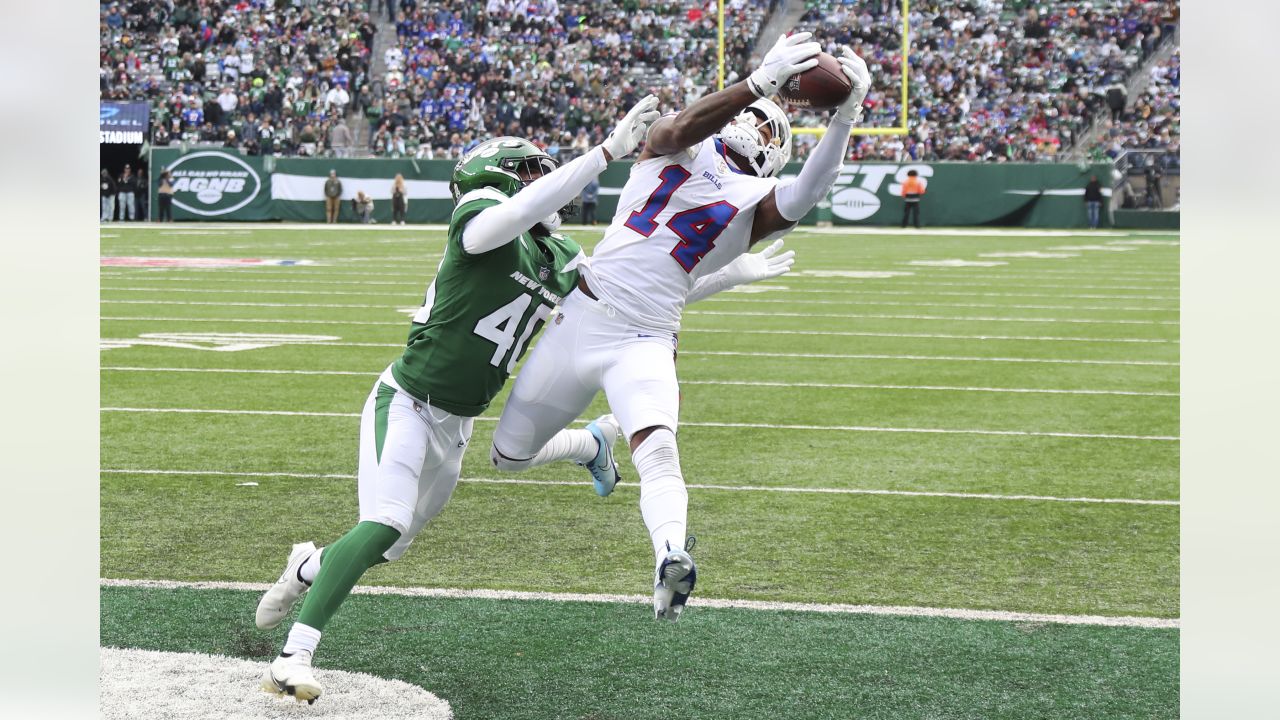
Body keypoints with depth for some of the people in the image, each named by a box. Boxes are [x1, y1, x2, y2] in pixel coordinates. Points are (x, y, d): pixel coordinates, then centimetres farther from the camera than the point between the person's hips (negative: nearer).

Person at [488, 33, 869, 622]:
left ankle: (669, 563, -51)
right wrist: (759, 83, -30)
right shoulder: (674, 151, 7)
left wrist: (845, 115, -28)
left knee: (657, 449, -31)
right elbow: (682, 127, -18)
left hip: (644, 342, -2)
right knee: (509, 456, 14)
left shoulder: (758, 204, 5)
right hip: (579, 320, 2)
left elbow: (810, 191, -16)